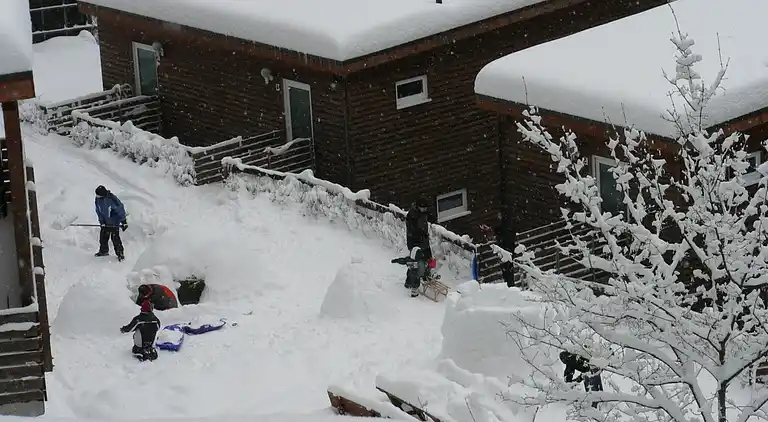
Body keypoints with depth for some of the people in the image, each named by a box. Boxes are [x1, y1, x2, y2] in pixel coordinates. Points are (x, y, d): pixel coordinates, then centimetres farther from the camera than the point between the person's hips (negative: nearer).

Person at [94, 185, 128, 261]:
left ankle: (120, 254, 2)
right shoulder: (98, 199, -8)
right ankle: (104, 250, 31)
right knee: (103, 236, 12)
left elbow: (120, 209, -19)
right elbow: (99, 211, 3)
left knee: (115, 237, -8)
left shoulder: (112, 199, -28)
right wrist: (101, 221, -3)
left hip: (114, 222, -6)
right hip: (105, 222, 6)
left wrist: (124, 221, -16)